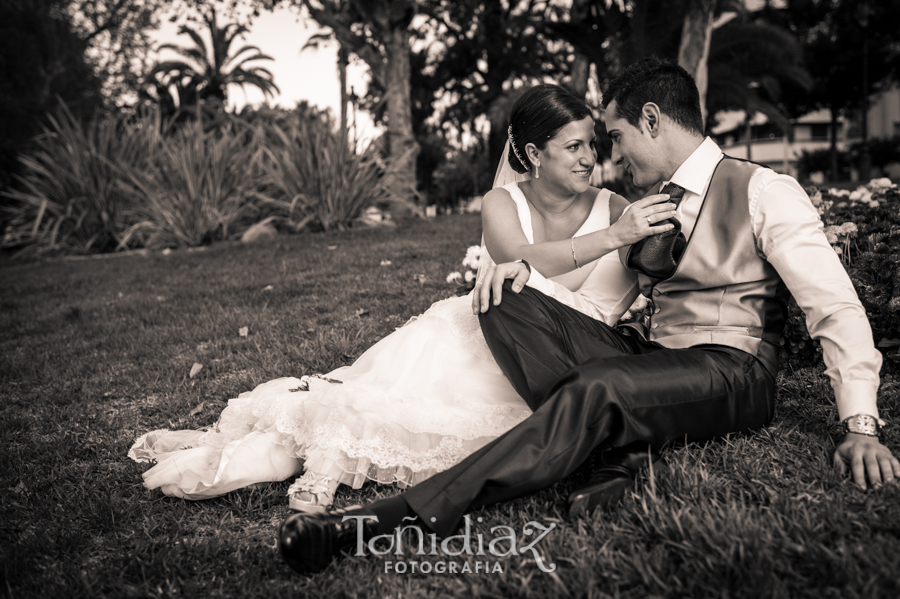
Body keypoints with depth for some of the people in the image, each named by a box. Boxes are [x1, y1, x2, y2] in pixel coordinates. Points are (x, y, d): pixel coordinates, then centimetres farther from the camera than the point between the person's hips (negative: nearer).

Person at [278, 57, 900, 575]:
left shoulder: (763, 192, -3)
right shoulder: (645, 206, 17)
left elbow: (836, 306, -8)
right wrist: (523, 264, -3)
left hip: (729, 372, -6)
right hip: (646, 354, 6)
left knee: (596, 389, -38)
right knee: (509, 302, -14)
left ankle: (395, 518, -43)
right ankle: (619, 450, -28)